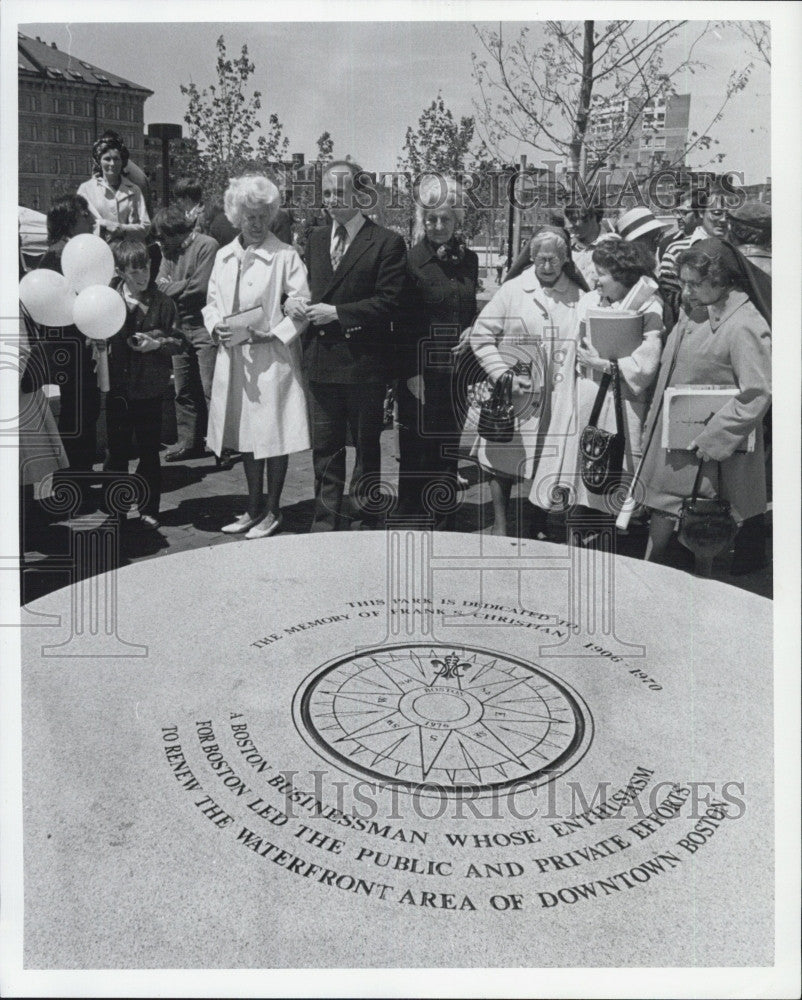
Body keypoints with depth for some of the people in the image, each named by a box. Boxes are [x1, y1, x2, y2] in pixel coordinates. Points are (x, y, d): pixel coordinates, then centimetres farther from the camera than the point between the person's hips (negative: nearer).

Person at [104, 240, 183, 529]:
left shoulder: (163, 303, -2)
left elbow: (178, 342, 0)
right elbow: (102, 337, 3)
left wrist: (157, 344, -17)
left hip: (149, 389, -1)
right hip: (117, 388, 1)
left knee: (149, 452, 8)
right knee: (116, 451, 9)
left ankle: (149, 510, 20)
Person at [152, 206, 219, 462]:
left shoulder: (206, 246, -9)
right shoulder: (169, 251, 14)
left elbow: (199, 288, -15)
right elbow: (161, 285, 7)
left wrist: (171, 287, -3)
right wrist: (181, 288, -12)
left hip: (204, 327, -7)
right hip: (178, 328, 7)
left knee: (210, 390, -7)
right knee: (184, 391, 11)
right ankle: (189, 442, 20)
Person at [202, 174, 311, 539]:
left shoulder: (285, 256, -6)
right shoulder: (223, 257, 10)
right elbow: (211, 303, 16)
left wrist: (272, 334, -18)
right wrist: (216, 328, -5)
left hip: (272, 356, -5)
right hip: (233, 358, 5)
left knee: (274, 436, 2)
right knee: (246, 437, 13)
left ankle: (272, 511, 15)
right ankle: (254, 508, 25)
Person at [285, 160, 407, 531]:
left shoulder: (387, 243, -5)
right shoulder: (316, 238, 14)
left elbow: (389, 302, -12)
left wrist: (336, 312, -16)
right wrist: (294, 302, -2)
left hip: (364, 361, -4)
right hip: (321, 360, 5)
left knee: (366, 446, 9)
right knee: (325, 449, 7)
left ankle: (366, 520, 21)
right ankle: (326, 524, 14)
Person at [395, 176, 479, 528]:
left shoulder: (467, 260, 8)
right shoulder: (411, 261, -6)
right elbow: (402, 323, -7)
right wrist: (409, 373, -13)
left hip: (454, 370, 4)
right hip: (418, 371, -4)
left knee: (448, 451, 9)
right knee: (415, 450, 0)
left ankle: (443, 525, 20)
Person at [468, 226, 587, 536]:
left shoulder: (579, 297, 5)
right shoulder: (512, 291, 2)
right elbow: (481, 335, 2)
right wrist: (500, 373, -7)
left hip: (559, 399, 1)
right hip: (515, 394, 0)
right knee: (503, 459, 3)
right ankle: (500, 525, 15)